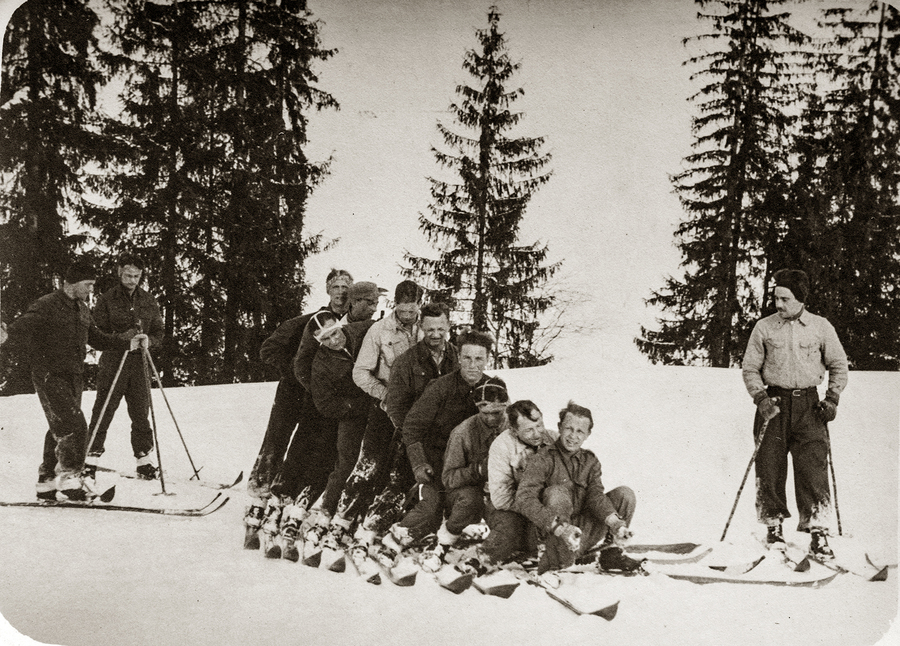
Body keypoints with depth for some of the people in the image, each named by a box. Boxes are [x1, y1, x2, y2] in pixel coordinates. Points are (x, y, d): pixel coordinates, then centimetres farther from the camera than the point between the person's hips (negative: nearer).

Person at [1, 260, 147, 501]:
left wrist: (128, 343, 19)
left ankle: (47, 481, 21)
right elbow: (19, 330, -22)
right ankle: (71, 477, -9)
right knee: (74, 426, -17)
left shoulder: (82, 309, 15)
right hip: (49, 376, -8)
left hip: (73, 377, 8)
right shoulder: (46, 306, -12)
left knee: (60, 430, 11)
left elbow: (96, 337, 25)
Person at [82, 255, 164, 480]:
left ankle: (144, 461, 15)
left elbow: (159, 333, 12)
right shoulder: (107, 299, 0)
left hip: (139, 363, 3)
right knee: (103, 413, -3)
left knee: (141, 414, 7)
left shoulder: (148, 301, 11)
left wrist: (148, 340, -10)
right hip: (113, 362, -3)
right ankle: (90, 458, 3)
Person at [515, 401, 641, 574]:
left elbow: (596, 495, -5)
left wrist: (614, 521, -27)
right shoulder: (543, 460, -7)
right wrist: (560, 527, -35)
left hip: (584, 532, 5)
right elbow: (524, 499, -22)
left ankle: (611, 554, 1)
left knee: (624, 494, -6)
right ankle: (555, 563, -30)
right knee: (557, 493, -32)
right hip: (552, 535, -5)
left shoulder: (590, 461, 12)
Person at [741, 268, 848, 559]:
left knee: (813, 467, -10)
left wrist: (832, 398, 1)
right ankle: (773, 525, 14)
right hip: (774, 402, 1)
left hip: (808, 404, -1)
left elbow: (839, 365, 12)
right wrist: (760, 398, -7)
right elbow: (750, 368, 8)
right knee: (770, 467, 0)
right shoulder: (764, 327, 3)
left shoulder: (821, 327, 3)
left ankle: (817, 530, -7)